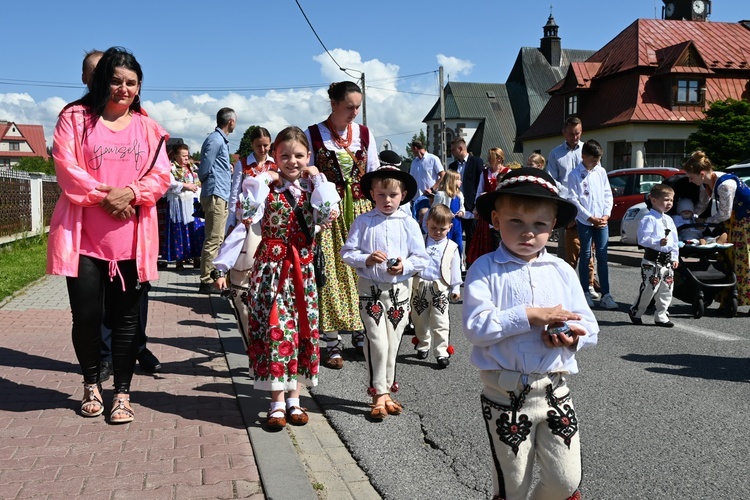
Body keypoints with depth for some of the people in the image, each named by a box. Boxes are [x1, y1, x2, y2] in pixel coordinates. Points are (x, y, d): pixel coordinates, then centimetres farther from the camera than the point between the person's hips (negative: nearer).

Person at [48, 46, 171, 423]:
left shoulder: (147, 127, 11)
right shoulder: (75, 118, 4)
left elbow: (161, 176, 4)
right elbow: (65, 167, -6)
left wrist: (130, 192, -14)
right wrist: (102, 196, -17)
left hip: (131, 239, 2)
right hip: (83, 237, -2)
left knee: (126, 317, 5)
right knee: (86, 315, 1)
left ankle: (122, 392, 16)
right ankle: (91, 383, 26)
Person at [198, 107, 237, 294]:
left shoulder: (220, 139, 19)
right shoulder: (216, 140, -12)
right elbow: (204, 169, -14)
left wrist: (228, 169, 15)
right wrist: (207, 182, 3)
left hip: (220, 196, 10)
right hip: (216, 194, -10)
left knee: (218, 239, 14)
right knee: (213, 240, -9)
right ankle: (206, 281, -6)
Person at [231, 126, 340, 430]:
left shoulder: (312, 187, 4)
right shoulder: (266, 185, -2)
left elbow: (329, 215, -14)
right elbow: (248, 214, -19)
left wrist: (318, 179, -8)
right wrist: (261, 180, -14)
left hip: (303, 266, 3)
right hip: (272, 265, -3)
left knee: (302, 327, 7)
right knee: (275, 327, -5)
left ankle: (294, 397, 20)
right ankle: (277, 401, 4)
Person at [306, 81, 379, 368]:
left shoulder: (365, 134, 8)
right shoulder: (313, 135, -1)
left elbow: (373, 174, 11)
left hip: (360, 210, 3)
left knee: (361, 272, 4)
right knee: (330, 274, -3)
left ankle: (360, 335, 18)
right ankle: (333, 344, 3)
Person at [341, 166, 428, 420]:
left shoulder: (408, 223, 1)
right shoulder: (363, 222, -1)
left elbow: (421, 257, 2)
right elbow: (347, 253, -1)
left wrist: (405, 266, -16)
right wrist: (366, 259, -19)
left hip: (400, 290, 2)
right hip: (371, 289, -2)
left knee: (393, 344, 9)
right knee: (377, 342, -6)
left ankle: (385, 391, 24)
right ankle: (379, 394, 7)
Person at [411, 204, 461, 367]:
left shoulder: (451, 247, 3)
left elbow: (455, 270, 6)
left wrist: (455, 289, 5)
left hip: (440, 288, -2)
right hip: (419, 286, 2)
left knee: (440, 323, -2)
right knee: (420, 320, 15)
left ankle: (441, 352, 5)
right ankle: (423, 346, 35)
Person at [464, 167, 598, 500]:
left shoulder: (562, 271, 5)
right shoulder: (485, 269, -7)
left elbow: (589, 327, 4)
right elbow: (476, 326, -19)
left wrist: (573, 335, -18)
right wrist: (529, 315, -22)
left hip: (555, 392, 3)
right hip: (506, 397, -3)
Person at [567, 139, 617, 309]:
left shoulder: (601, 172, 8)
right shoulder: (575, 175, -5)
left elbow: (608, 195, 10)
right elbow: (574, 200, -8)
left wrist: (606, 215, -3)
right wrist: (591, 218, -11)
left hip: (602, 221, 3)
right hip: (585, 222, -3)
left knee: (602, 257, 2)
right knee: (585, 257, 4)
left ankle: (605, 295, 4)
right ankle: (586, 293, 13)